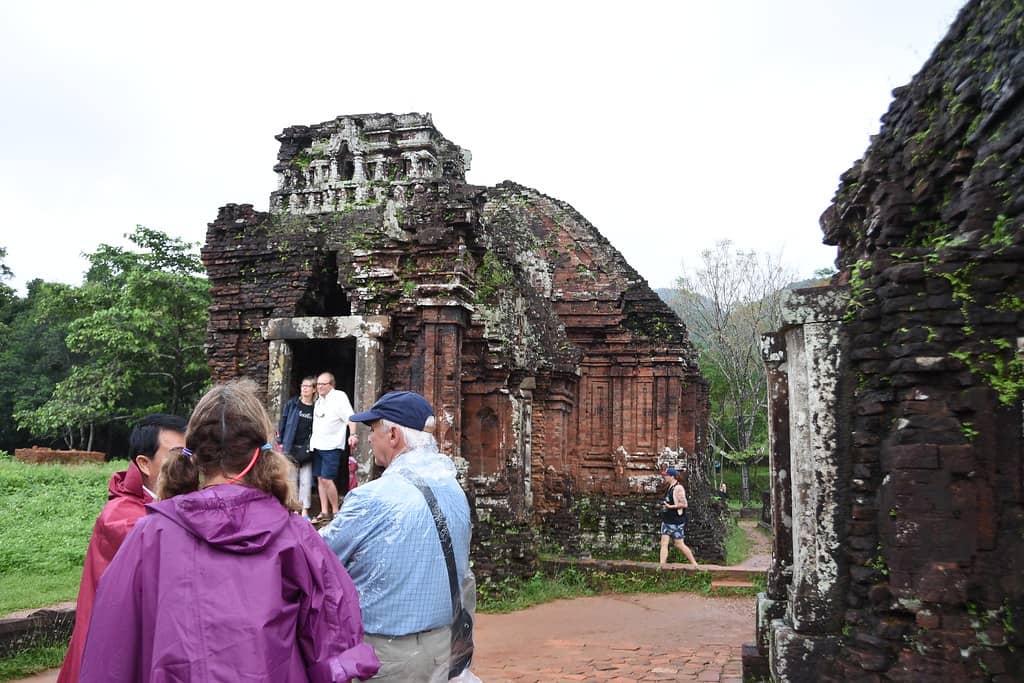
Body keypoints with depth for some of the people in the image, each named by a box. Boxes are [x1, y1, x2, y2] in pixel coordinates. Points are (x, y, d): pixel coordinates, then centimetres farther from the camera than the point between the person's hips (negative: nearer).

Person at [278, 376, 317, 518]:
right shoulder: (292, 404, 0)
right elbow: (283, 422, 4)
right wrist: (281, 441, 1)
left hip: (306, 449, 0)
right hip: (291, 447, 0)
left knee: (306, 481, -1)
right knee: (292, 479, 8)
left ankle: (305, 511, 6)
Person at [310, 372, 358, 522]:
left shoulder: (339, 397, -8)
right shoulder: (318, 401, 14)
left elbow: (350, 417, -15)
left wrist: (352, 435, -28)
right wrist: (312, 439, 16)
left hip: (331, 447, -7)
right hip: (317, 445, 8)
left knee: (326, 479, -11)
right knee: (320, 479, 9)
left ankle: (335, 511, 3)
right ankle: (324, 512, 16)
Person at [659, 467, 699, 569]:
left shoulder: (678, 488, -15)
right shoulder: (669, 487, 13)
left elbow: (684, 504, -21)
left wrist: (670, 506, -21)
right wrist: (664, 505, 12)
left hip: (676, 521, -9)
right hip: (666, 520, 9)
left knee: (679, 544, 0)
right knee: (664, 543, 1)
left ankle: (694, 564, 13)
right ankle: (661, 565, -1)